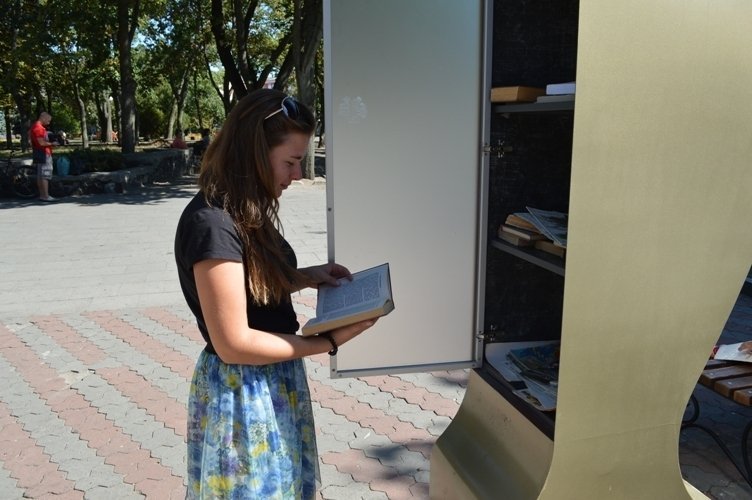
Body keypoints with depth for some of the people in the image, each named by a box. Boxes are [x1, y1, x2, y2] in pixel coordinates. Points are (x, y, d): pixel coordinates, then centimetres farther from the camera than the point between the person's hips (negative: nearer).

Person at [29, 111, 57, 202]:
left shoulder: (35, 127, 17)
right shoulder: (38, 128, -17)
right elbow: (42, 142, -23)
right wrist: (52, 144, -8)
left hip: (38, 153, 11)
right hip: (43, 154, -11)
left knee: (40, 176, 12)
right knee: (45, 176, -9)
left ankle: (42, 195, 16)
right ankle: (46, 196, -10)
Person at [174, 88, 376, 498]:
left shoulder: (244, 212, 3)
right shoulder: (212, 223, -26)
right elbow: (234, 344, -25)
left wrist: (307, 276, 2)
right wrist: (328, 342, -19)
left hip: (272, 385, 9)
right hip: (242, 396, -9)